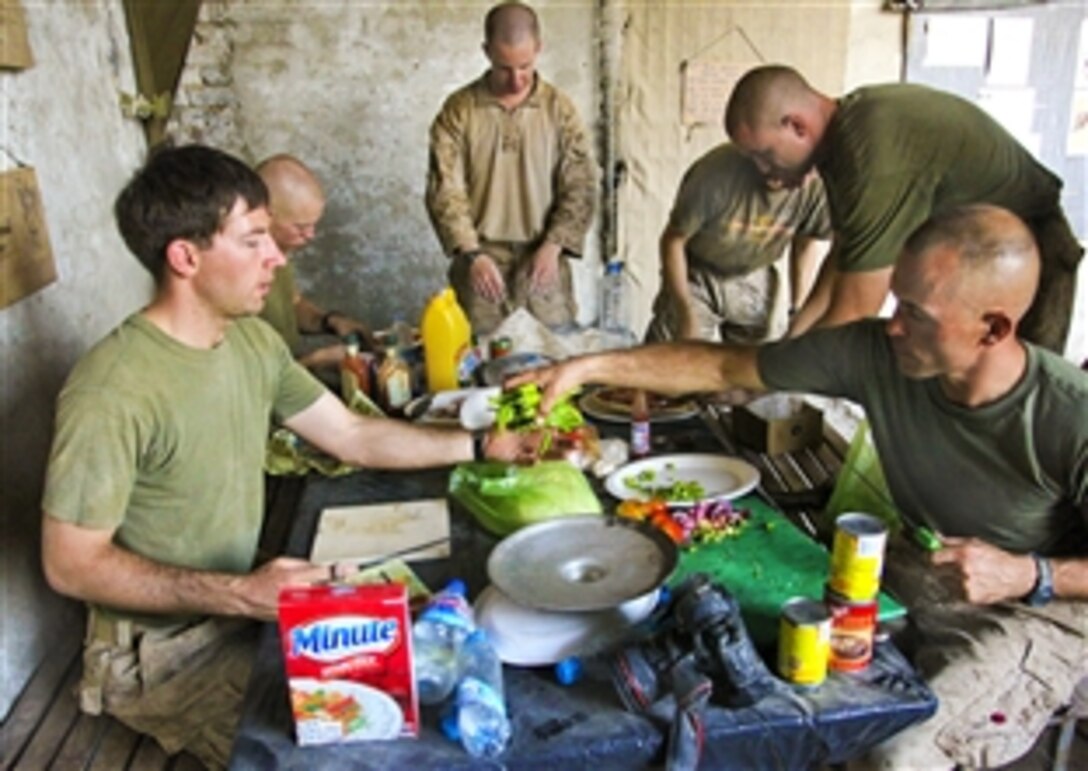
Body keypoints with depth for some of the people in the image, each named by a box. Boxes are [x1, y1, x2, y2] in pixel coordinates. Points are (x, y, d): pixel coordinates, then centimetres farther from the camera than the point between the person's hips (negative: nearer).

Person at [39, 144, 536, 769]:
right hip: (165, 652, -7)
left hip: (244, 603, 7)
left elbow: (353, 435, 4)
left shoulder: (252, 341, -2)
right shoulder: (113, 391, -27)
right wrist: (238, 594, -29)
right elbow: (71, 565, -22)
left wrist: (484, 446, -1)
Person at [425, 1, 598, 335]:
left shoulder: (559, 108, 2)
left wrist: (553, 246, -15)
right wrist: (472, 254, -19)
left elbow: (580, 187, -1)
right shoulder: (458, 109, 0)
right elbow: (445, 191, -6)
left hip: (542, 258, 1)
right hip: (481, 259, -1)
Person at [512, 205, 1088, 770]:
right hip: (911, 577, 4)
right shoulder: (876, 353, -17)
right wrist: (588, 367, -14)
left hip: (1039, 608, -4)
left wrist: (1030, 576, -30)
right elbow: (724, 368, -10)